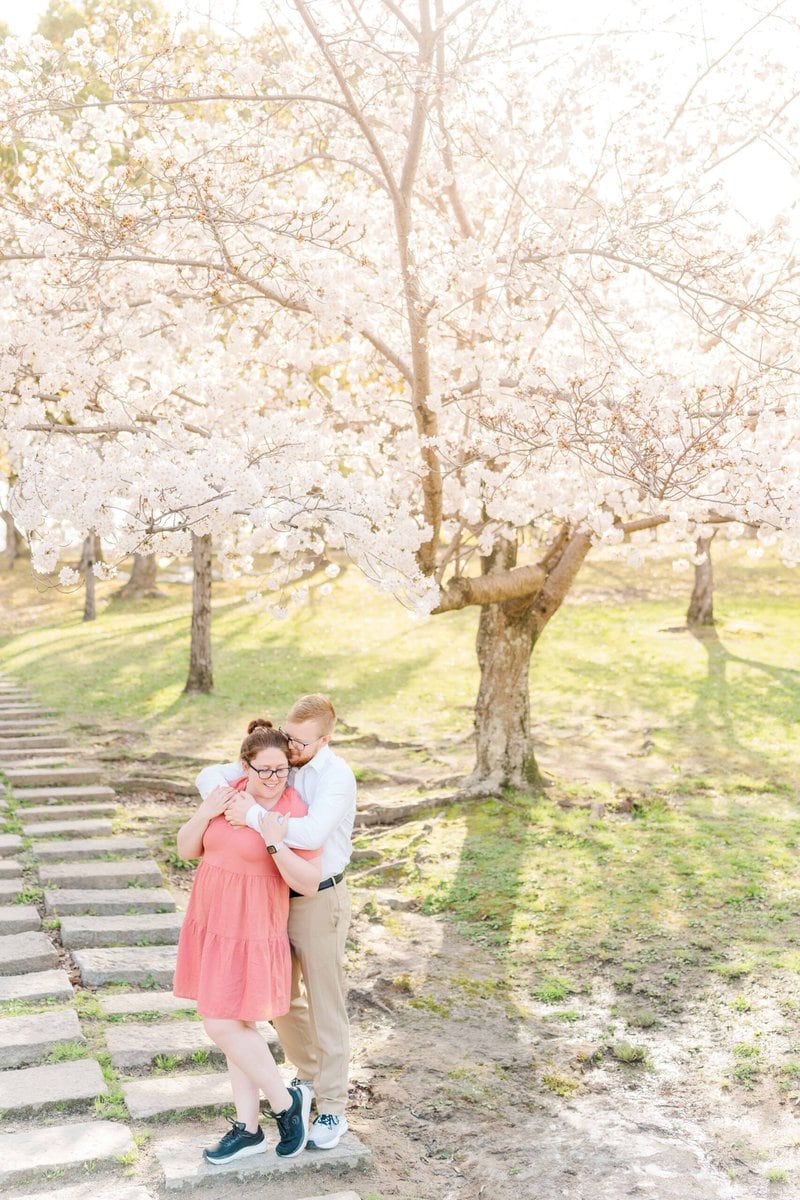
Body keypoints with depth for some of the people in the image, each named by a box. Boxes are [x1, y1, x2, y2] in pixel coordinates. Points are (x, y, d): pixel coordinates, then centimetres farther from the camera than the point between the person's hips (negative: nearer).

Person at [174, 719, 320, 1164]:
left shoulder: (296, 813, -14)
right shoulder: (226, 796, 1)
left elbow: (309, 884, -17)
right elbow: (186, 851, 6)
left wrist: (274, 843, -28)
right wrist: (205, 814, -12)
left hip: (251, 933, -6)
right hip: (210, 925, 6)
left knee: (223, 1026, -7)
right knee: (237, 1026, 13)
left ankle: (287, 1101, 13)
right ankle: (248, 1128, 25)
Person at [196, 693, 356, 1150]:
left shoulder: (336, 776, -21)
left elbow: (312, 834, -36)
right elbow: (210, 776, -3)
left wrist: (252, 815, -34)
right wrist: (229, 804, -24)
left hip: (320, 901, -7)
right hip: (277, 896, 7)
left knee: (325, 1005, 3)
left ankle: (332, 1110, 15)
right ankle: (308, 1073, 43)